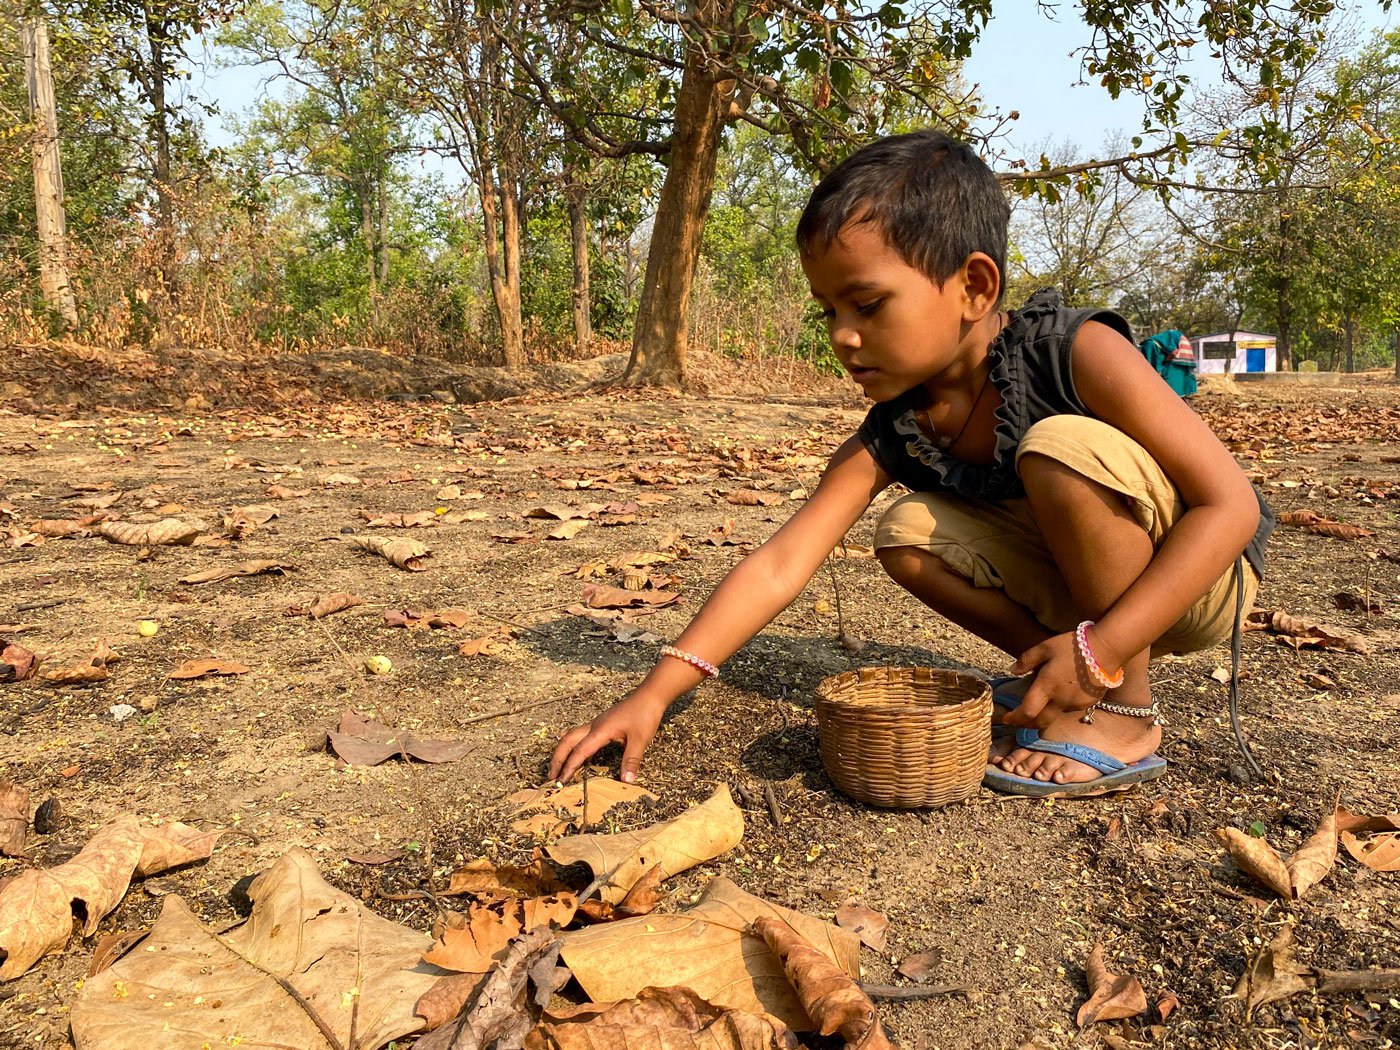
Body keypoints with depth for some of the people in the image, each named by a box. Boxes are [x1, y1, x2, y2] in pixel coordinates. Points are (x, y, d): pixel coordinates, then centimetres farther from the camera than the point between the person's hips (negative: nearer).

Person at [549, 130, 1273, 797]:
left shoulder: (1078, 353, -26)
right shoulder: (892, 433, -12)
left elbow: (1232, 505, -26)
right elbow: (778, 567, -18)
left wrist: (1100, 650, -34)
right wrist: (656, 692, -26)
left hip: (1201, 575, -4)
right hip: (1079, 584, 5)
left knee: (1060, 445, -31)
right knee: (909, 534, -16)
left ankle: (1123, 712, -17)